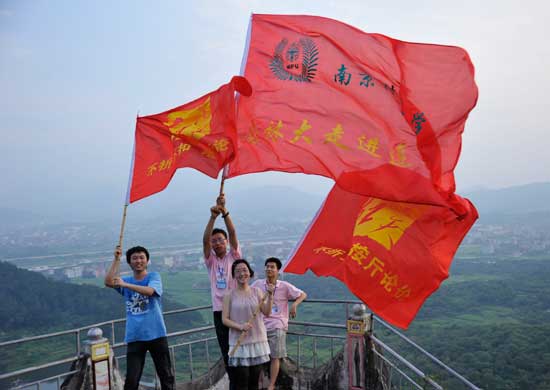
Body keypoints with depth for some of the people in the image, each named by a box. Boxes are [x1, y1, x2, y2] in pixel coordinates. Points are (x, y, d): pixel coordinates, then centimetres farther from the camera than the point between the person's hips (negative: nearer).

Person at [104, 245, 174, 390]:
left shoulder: (154, 276, 0)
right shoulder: (127, 280, 11)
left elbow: (149, 291, -21)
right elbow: (108, 282, -7)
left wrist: (125, 284, -30)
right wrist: (116, 259, -9)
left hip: (156, 334, -2)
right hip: (134, 336, 2)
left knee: (166, 375, 8)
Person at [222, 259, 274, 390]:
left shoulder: (257, 291, 3)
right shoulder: (229, 295, -4)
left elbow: (266, 312, -4)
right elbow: (225, 319, -5)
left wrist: (270, 296, -18)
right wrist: (240, 326, -20)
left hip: (257, 340, 3)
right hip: (239, 342, -3)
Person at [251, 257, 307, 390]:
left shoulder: (285, 286, -8)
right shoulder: (258, 284, -2)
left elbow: (303, 294, -5)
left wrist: (294, 304, -22)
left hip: (277, 326, -2)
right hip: (261, 325, 2)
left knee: (275, 356, 1)